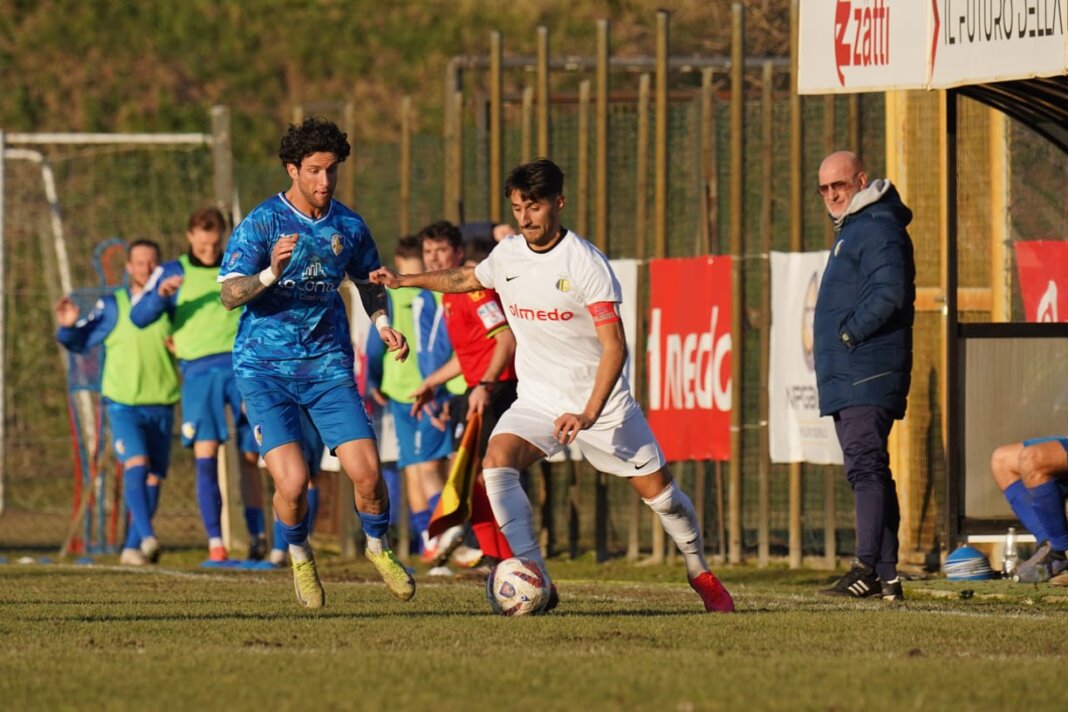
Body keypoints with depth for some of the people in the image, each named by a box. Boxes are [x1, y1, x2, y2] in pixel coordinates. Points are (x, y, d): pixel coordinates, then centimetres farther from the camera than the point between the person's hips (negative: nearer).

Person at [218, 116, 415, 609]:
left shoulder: (349, 227, 4)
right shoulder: (261, 223, -10)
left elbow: (369, 281, 22)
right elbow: (229, 295, -16)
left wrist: (382, 324, 3)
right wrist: (271, 272, -34)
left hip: (327, 364, 3)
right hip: (264, 368, -3)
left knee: (366, 470, -9)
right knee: (292, 481, -17)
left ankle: (378, 548, 21)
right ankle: (299, 556, 15)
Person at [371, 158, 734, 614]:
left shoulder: (585, 263, -19)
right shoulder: (507, 256, -2)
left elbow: (614, 347, -24)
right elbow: (467, 279, 24)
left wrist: (589, 415, -34)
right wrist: (405, 281, 21)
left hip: (601, 399, -3)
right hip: (537, 400, 4)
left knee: (657, 489, 3)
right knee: (496, 463, -23)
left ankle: (700, 573, 30)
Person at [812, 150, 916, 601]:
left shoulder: (877, 228, -9)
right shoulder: (851, 230, 24)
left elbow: (889, 292, -21)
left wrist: (849, 334, -16)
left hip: (867, 376, -11)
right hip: (846, 377, 11)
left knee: (865, 466, -18)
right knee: (867, 470, 11)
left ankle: (868, 567, -27)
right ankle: (886, 576, 13)